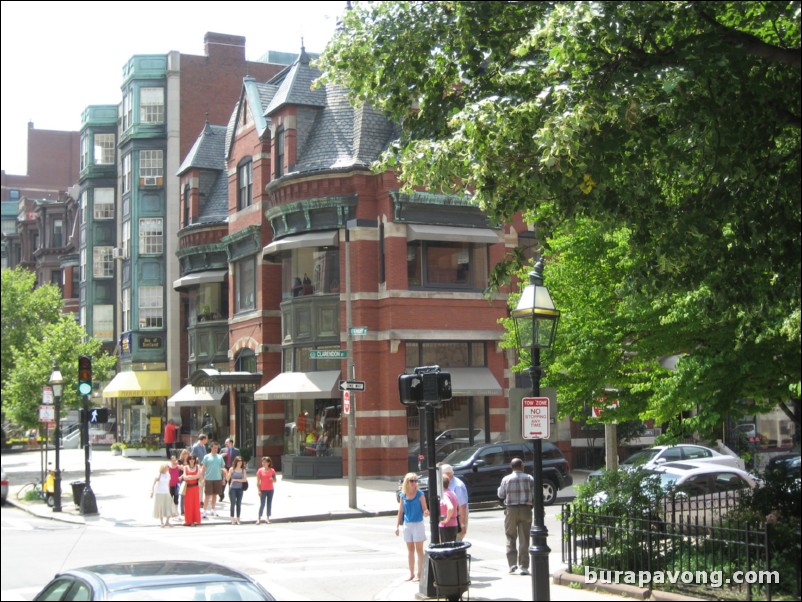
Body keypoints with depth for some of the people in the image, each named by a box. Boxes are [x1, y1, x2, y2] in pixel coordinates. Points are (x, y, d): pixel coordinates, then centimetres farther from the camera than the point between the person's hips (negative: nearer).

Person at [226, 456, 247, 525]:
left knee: (239, 504, 3)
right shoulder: (232, 469, 0)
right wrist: (226, 473, -19)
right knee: (233, 503, -5)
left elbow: (245, 479, -3)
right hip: (232, 488, -2)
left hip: (240, 489, 2)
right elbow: (227, 479, -3)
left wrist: (237, 480, -10)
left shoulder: (243, 470, 6)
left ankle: (238, 519, 8)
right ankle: (232, 519, 0)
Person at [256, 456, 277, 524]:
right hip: (263, 490, -3)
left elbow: (275, 481, 9)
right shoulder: (260, 470, -2)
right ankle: (259, 518, 1)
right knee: (262, 504, -6)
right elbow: (258, 481, -3)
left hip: (270, 490, 3)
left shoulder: (272, 470, 3)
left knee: (269, 504, 5)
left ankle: (267, 518, 14)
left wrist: (272, 479, -14)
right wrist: (259, 490, -9)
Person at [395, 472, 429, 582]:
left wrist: (426, 513, -29)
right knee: (410, 550, 11)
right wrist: (397, 526, 7)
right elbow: (400, 512, 10)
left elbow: (424, 510, -6)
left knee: (419, 549, 0)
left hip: (418, 524, -4)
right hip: (407, 524, 4)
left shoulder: (420, 495, -7)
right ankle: (411, 573, 20)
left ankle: (419, 574, 5)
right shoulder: (403, 496, 3)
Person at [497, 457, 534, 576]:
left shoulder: (506, 479, -3)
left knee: (511, 537, 10)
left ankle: (512, 563, 0)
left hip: (511, 509, 0)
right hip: (526, 509, 0)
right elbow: (534, 495, -2)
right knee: (524, 539, 4)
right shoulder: (529, 478, -2)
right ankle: (524, 566, 4)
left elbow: (501, 495, 6)